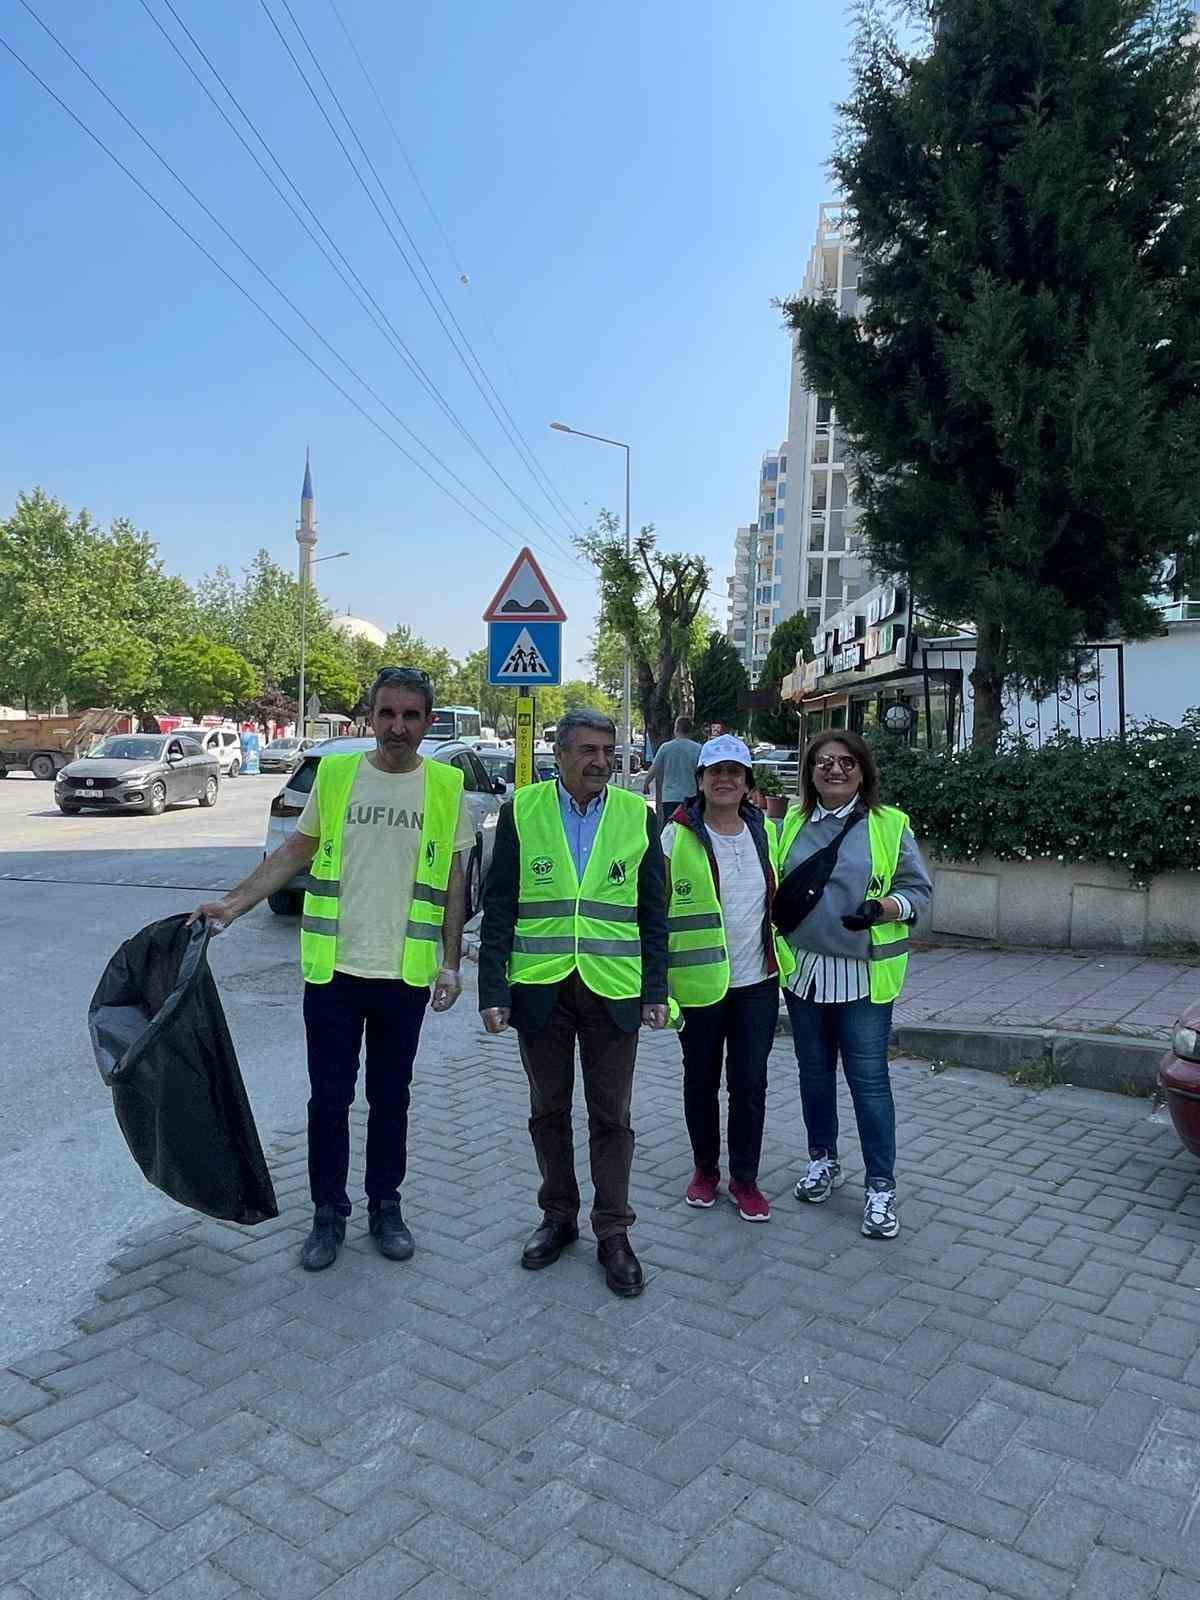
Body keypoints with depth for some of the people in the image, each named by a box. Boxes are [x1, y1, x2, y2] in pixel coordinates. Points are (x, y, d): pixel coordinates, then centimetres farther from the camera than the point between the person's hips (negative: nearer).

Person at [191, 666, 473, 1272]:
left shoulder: (446, 787, -2)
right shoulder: (334, 774, 0)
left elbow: (454, 882, 3)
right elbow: (295, 851, 7)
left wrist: (449, 963, 0)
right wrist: (234, 903, -3)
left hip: (406, 974, 0)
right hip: (333, 970, 1)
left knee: (390, 1098, 14)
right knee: (329, 1099, 9)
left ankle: (385, 1206, 32)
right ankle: (328, 1213, 27)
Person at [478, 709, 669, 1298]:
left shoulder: (637, 816, 0)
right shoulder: (522, 811, -2)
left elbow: (652, 913, 4)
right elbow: (498, 908, -1)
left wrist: (655, 992, 0)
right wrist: (493, 991, -5)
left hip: (613, 989, 0)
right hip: (540, 988, 0)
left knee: (611, 1118, 8)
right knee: (549, 1112, 14)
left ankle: (613, 1233, 23)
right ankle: (558, 1217, 33)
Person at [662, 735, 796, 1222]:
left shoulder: (766, 831, 5)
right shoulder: (677, 837, -8)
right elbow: (656, 910, -7)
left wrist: (781, 959, 17)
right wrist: (657, 980, -10)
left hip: (756, 981, 3)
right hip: (698, 981, -3)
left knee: (750, 1083, 7)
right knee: (701, 1080, 13)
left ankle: (745, 1178, 24)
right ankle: (705, 1168, 32)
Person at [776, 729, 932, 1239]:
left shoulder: (889, 825, -4)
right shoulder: (791, 824, 6)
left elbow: (918, 888, -3)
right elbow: (773, 883, 17)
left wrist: (885, 909, -21)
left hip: (864, 973, -4)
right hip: (804, 969, 4)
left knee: (868, 1078, -1)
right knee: (814, 1072, 16)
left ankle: (881, 1188, 12)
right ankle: (823, 1161, 36)